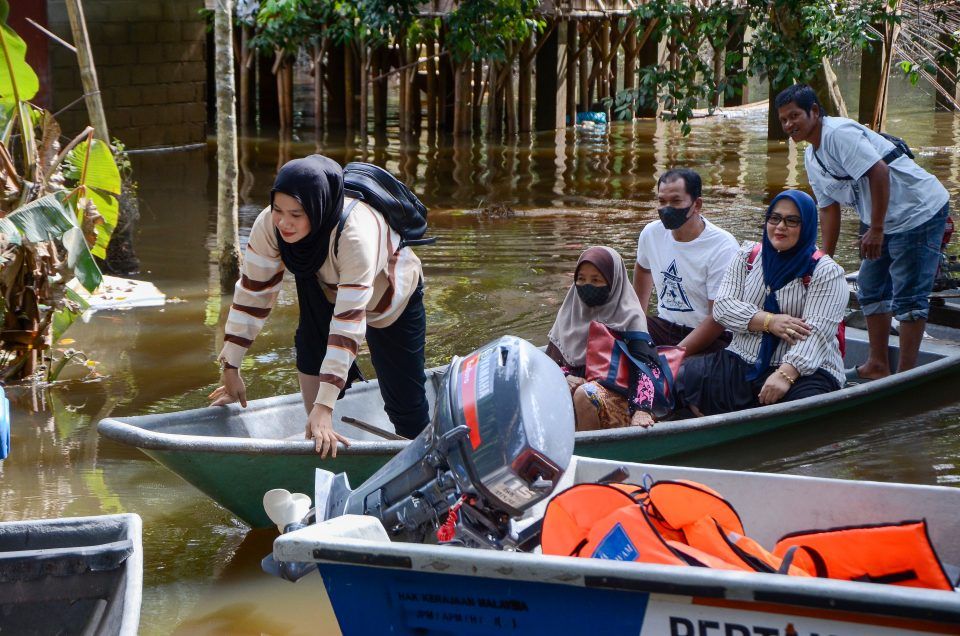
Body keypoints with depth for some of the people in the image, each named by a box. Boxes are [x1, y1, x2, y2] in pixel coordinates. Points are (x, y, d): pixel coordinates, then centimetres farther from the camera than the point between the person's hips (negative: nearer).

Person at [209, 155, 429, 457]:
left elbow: (349, 322, -46)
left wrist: (324, 407, -49)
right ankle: (316, 430, -15)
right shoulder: (269, 225, -31)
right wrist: (230, 369, -18)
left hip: (394, 299, -4)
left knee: (405, 402, 0)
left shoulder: (356, 234, -45)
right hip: (328, 291, 4)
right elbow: (253, 292, -20)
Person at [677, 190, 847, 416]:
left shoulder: (826, 272, -3)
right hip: (741, 365, 5)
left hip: (804, 370, -4)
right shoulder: (748, 256, 12)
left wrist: (785, 374, -29)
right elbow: (722, 305, 2)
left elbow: (816, 332, -14)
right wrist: (769, 321, -15)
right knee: (678, 377, -16)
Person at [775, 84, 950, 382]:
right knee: (871, 290, 16)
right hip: (887, 220, 11)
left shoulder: (838, 133, -21)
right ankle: (878, 366, 26)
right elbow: (828, 207, 15)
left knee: (908, 296, -8)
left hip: (920, 211, -11)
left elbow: (878, 171, -28)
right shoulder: (811, 157, 10)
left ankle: (906, 374, -3)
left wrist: (876, 229, -25)